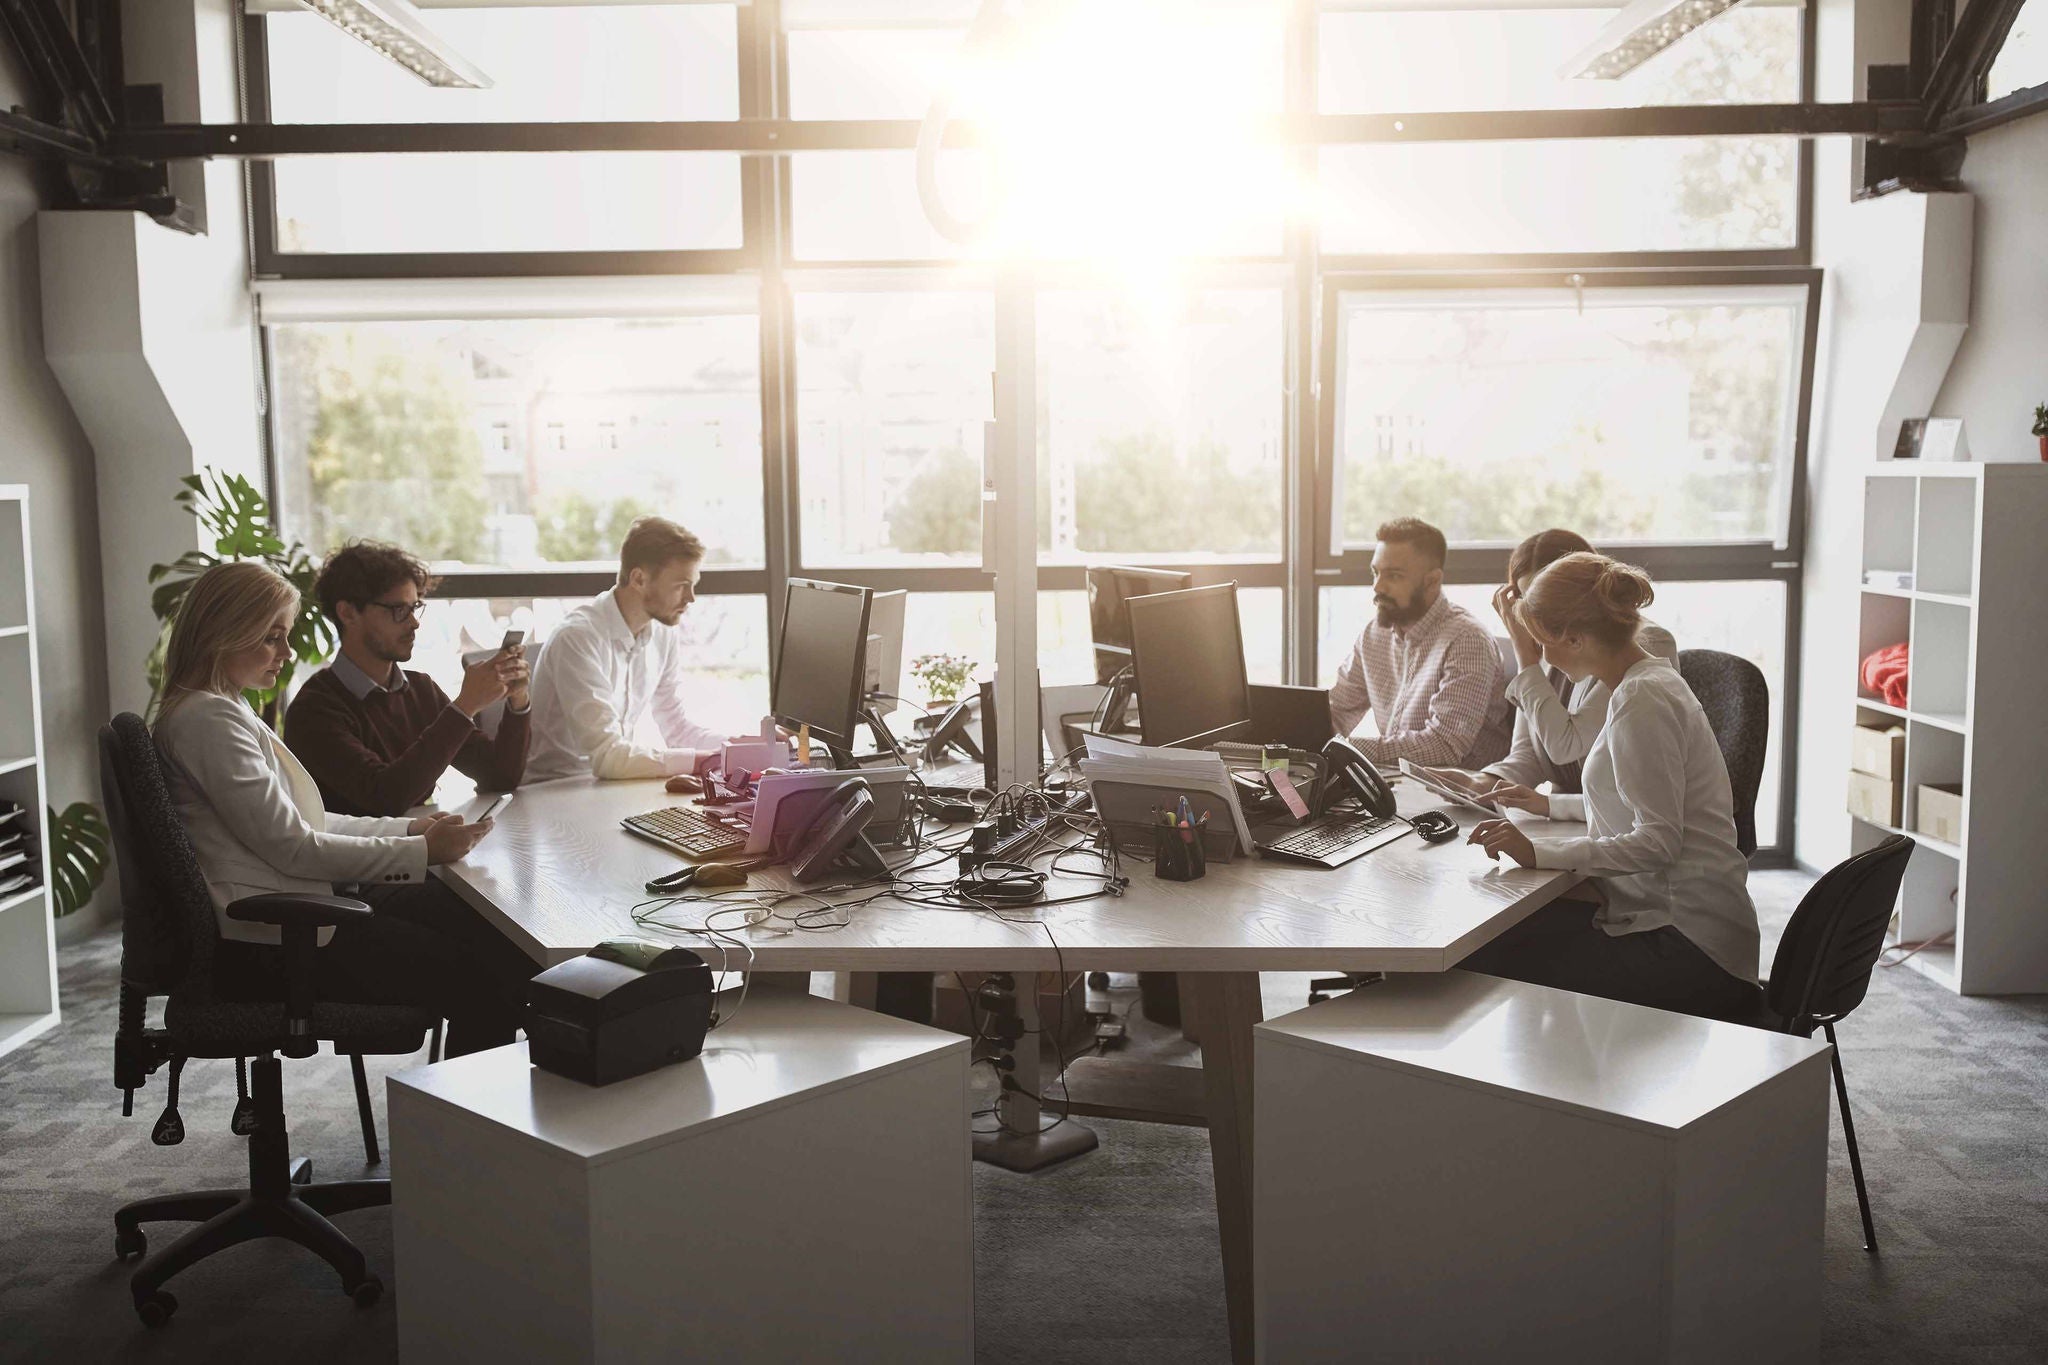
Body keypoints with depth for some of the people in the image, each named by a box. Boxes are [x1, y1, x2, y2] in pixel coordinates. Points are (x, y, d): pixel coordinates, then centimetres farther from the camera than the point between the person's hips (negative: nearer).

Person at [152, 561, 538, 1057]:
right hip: (269, 946, -10)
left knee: (498, 938, 0)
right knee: (483, 979, -16)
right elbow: (291, 846, -18)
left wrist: (411, 828, 8)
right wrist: (420, 851, -14)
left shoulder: (225, 710, 18)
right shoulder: (207, 719, -14)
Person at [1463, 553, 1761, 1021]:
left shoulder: (1643, 699, -18)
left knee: (1485, 967, -17)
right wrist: (1551, 804, 29)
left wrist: (1539, 852, -24)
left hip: (1688, 948, -10)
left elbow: (1658, 842, -22)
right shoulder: (1647, 684, 14)